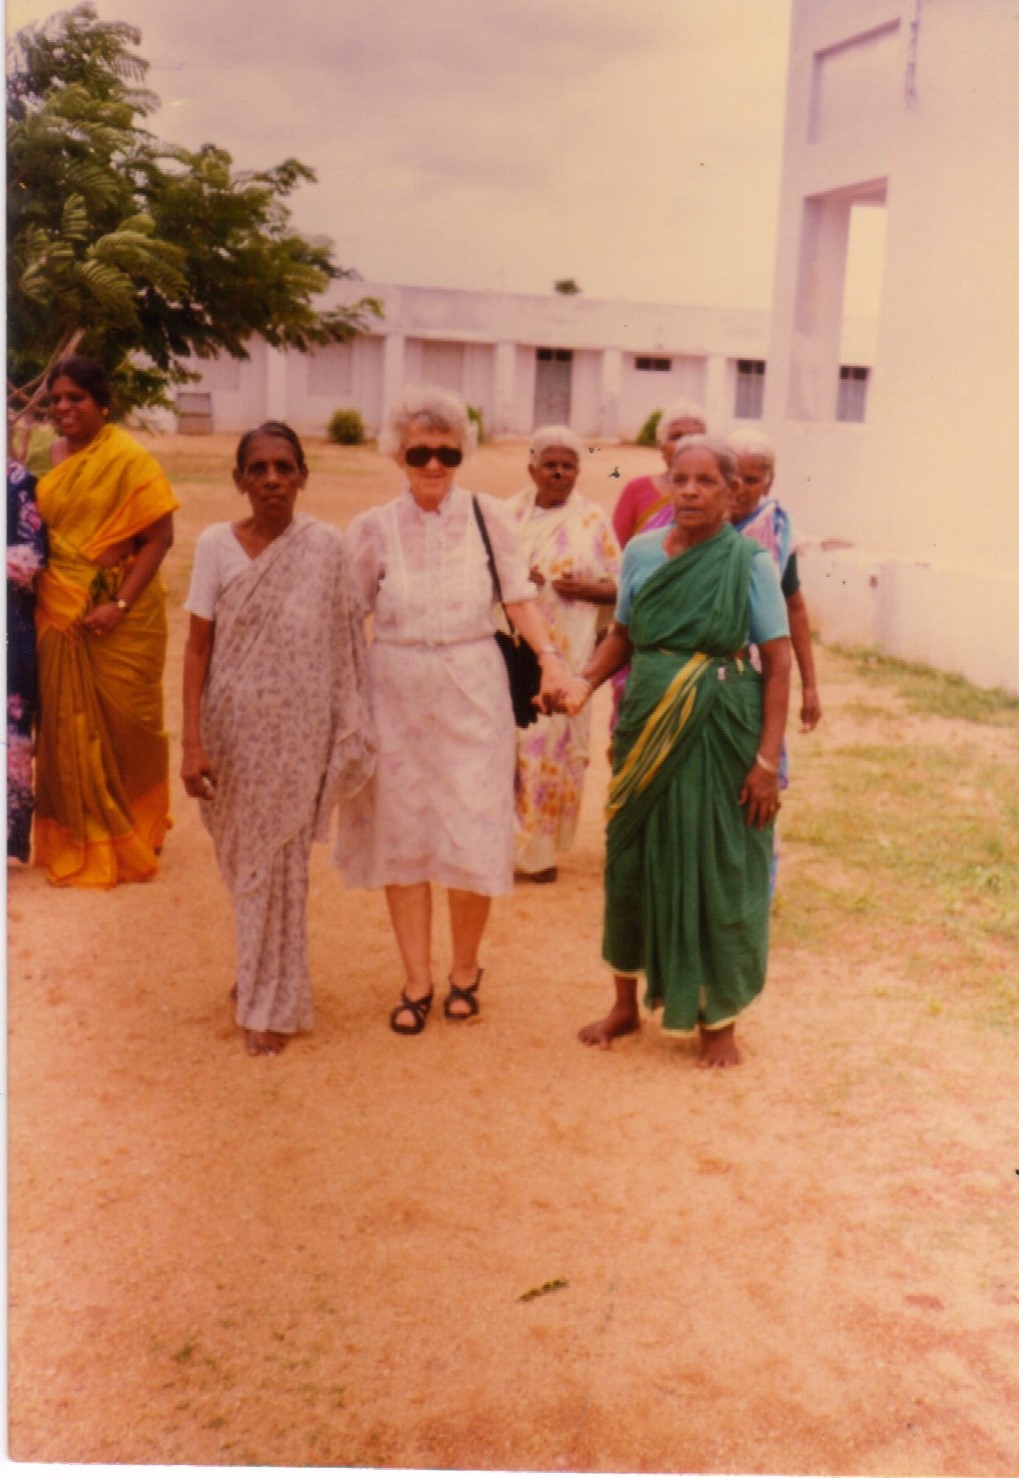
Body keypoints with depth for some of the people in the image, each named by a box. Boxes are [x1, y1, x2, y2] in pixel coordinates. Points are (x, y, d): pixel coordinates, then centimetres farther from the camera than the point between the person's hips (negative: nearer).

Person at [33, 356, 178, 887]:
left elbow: (159, 537, -13)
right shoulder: (52, 454, 8)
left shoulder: (128, 458, -10)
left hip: (116, 617, -5)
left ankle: (130, 838, 27)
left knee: (123, 724, 7)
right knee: (68, 727, 8)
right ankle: (80, 840, 22)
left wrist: (120, 605, -19)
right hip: (58, 612, 5)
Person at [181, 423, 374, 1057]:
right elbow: (198, 647, -2)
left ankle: (274, 1004, 18)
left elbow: (348, 644, 0)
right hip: (233, 725, 2)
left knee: (280, 862, 3)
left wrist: (352, 733, -2)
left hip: (298, 730, -2)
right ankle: (257, 974, 38)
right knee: (240, 858, 13)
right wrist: (193, 740, -9)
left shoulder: (326, 546, -4)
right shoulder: (217, 543, -2)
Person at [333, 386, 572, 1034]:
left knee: (473, 835, 1)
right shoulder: (373, 528, 2)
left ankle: (466, 969, 23)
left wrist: (550, 656, -15)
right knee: (402, 836, 6)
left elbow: (519, 596, 0)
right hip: (396, 693, 1)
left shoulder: (489, 516, -1)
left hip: (473, 689, -1)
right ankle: (417, 982, 19)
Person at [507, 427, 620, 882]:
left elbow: (619, 588, 7)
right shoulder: (509, 515, 9)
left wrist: (584, 588, -13)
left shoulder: (592, 520, 5)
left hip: (564, 653, -1)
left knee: (554, 746, -1)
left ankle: (542, 848, 10)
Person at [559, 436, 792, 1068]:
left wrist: (768, 759, -14)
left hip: (721, 732, -3)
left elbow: (778, 662, -8)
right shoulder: (641, 552, 3)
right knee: (633, 860, 11)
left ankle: (720, 1019, 21)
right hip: (646, 725, 4)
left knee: (718, 868, 4)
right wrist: (586, 680, -6)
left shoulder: (749, 561, -7)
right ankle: (626, 1003, 29)